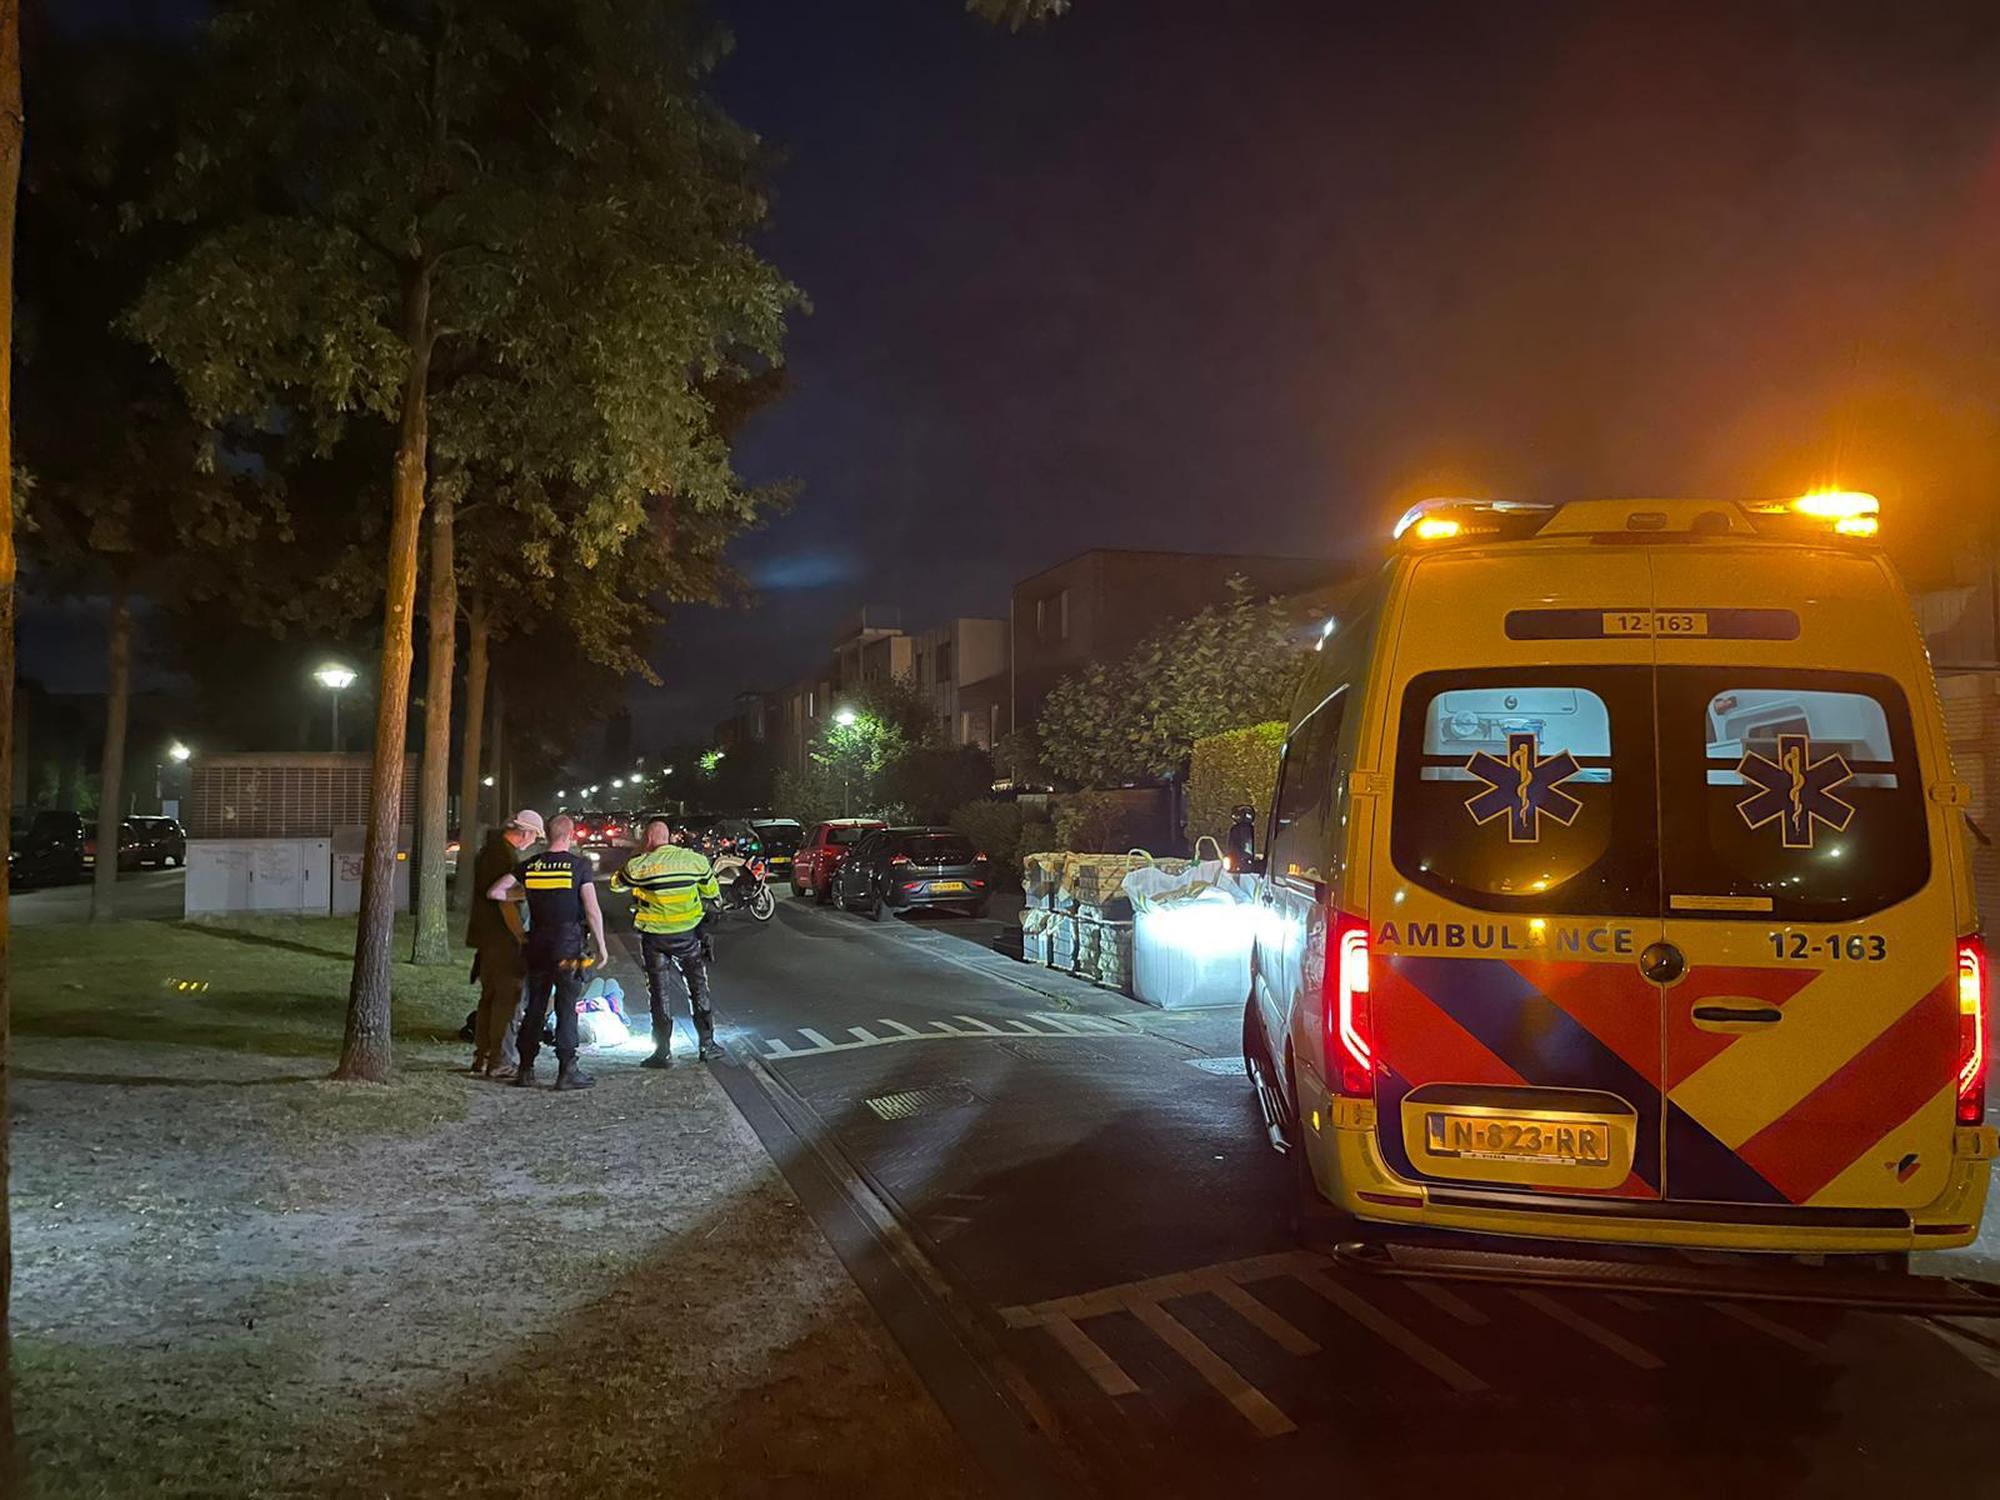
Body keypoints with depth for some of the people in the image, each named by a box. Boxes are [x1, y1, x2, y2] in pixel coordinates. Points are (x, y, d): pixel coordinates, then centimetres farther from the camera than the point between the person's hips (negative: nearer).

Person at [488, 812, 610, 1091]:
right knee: (566, 1009, 1)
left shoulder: (530, 865, 3)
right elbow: (592, 910, -11)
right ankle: (567, 1070, 1)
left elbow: (495, 892, 1)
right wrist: (601, 946, -3)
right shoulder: (579, 865, -8)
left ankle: (525, 1070, 16)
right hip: (568, 947, -4)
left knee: (534, 1007, 12)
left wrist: (525, 893, 15)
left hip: (537, 946, 4)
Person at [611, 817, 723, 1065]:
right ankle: (707, 1045, 18)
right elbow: (712, 891, 7)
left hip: (654, 936, -1)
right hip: (688, 933, 1)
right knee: (698, 989, 14)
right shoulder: (694, 859, -5)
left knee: (658, 993, 9)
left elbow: (617, 884, 9)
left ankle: (663, 1052, 11)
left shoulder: (639, 865, -10)